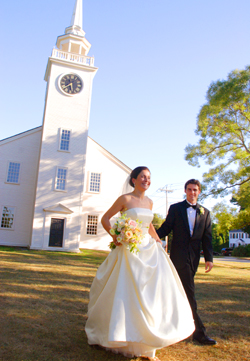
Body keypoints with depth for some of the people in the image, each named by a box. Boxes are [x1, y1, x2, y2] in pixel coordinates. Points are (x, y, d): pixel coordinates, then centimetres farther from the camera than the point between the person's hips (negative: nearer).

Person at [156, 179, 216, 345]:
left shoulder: (205, 212, 11)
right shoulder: (175, 208, 3)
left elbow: (207, 237, 7)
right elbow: (165, 228, -2)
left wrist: (209, 258, 0)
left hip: (193, 257, 4)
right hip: (179, 255, -4)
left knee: (182, 290, 13)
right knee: (189, 293, -5)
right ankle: (199, 331, 2)